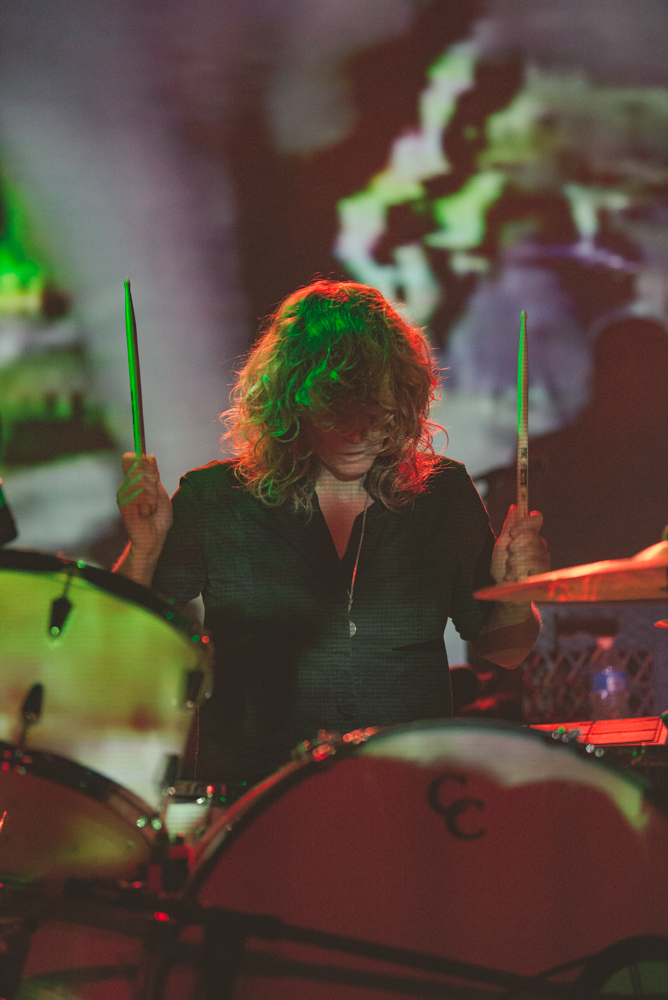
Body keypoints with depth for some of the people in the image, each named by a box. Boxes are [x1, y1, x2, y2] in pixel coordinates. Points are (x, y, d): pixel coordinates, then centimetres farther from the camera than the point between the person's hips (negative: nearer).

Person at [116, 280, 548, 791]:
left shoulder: (444, 496, 8)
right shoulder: (215, 500, 2)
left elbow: (502, 648, 17)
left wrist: (516, 593, -4)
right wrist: (144, 550, -12)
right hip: (249, 791, -2)